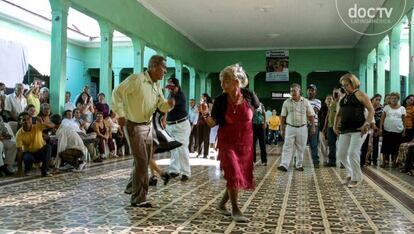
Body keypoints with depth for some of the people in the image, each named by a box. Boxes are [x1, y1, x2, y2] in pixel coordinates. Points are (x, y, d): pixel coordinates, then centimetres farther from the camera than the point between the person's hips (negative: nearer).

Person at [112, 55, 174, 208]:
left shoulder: (157, 86, 9)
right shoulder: (136, 79, -16)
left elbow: (162, 106, 12)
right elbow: (117, 93, -16)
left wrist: (169, 104, -11)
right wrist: (120, 115, -17)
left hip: (148, 125, 8)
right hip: (135, 126, -8)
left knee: (145, 161, 15)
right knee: (141, 162, -6)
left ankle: (134, 187, 33)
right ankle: (139, 199, 5)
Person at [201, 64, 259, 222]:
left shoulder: (249, 95, -9)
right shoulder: (220, 100, -11)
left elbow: (258, 110, 12)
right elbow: (212, 123, -9)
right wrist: (205, 114, -27)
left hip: (246, 143, 3)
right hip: (228, 143, -3)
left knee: (243, 177, 8)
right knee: (234, 175, -13)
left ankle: (222, 204, 27)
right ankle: (235, 210, 5)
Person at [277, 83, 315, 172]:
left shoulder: (306, 102, 2)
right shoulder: (286, 102, 2)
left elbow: (311, 116, 5)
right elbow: (283, 117, 5)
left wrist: (313, 127, 0)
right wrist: (282, 129, 2)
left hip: (302, 128, 1)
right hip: (290, 127, 0)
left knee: (300, 148, 7)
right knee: (287, 147, -8)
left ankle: (299, 165, 18)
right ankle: (284, 165, -14)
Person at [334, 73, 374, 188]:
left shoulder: (359, 94, -2)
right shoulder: (343, 97, 17)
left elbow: (371, 110, -7)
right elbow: (338, 114, 25)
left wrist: (366, 124, -17)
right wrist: (335, 125, 11)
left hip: (358, 129, -7)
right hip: (345, 129, 7)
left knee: (353, 153, -10)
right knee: (341, 153, 5)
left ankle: (356, 178, 8)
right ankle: (350, 174, 25)